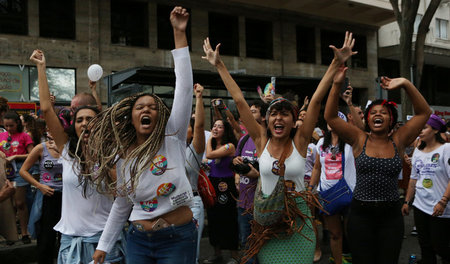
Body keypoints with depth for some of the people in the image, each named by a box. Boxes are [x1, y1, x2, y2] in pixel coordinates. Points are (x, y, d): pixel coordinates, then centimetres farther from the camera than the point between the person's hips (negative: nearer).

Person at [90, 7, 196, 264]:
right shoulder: (123, 158, 4)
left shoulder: (172, 139, -7)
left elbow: (185, 89, -15)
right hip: (138, 240, 4)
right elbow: (121, 206, 15)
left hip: (178, 239, -3)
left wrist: (179, 35, -18)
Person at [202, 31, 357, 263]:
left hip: (298, 218, 0)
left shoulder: (300, 141, -5)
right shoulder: (261, 141, -4)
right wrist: (219, 66, -3)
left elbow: (316, 100, -11)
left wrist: (336, 63, -13)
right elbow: (239, 101, -5)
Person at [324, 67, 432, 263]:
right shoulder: (359, 140, 0)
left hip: (391, 215, 1)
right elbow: (330, 116, -8)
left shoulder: (398, 142, 3)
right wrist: (336, 85, -17)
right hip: (361, 212, -1)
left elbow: (423, 112, -2)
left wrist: (406, 84, -11)